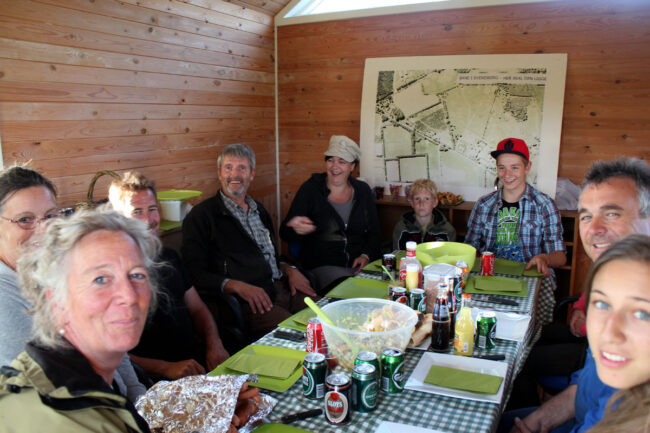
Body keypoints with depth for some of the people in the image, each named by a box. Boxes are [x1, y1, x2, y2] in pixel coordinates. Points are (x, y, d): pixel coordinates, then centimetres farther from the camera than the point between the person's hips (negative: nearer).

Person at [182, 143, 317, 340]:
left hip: (282, 287, 7)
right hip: (246, 302, -7)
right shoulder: (201, 216, 0)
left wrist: (289, 270, 9)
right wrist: (237, 286, -19)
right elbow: (196, 274, -7)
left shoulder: (258, 210, 22)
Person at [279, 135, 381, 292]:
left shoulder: (363, 190, 10)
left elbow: (374, 232, 15)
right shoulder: (310, 189, -1)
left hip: (359, 265, 4)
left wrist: (365, 256, -4)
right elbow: (285, 233, -6)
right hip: (321, 266, -4)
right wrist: (297, 230, -30)